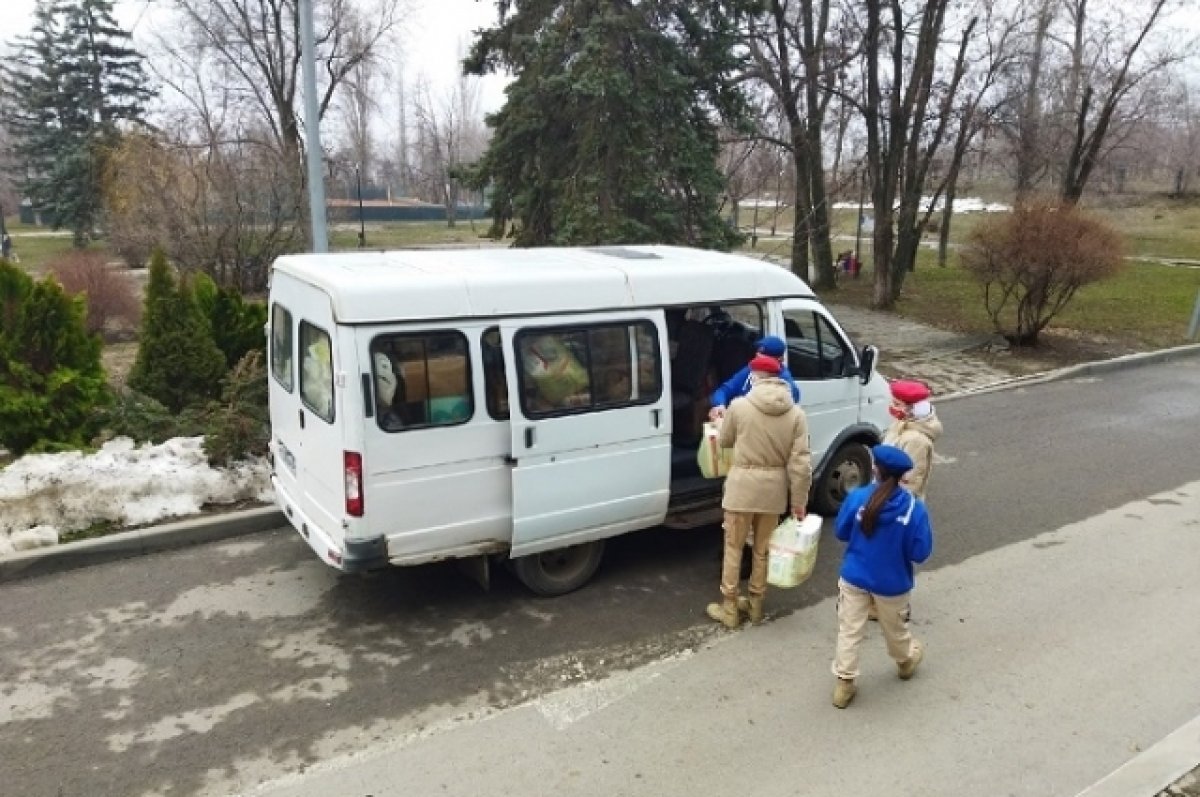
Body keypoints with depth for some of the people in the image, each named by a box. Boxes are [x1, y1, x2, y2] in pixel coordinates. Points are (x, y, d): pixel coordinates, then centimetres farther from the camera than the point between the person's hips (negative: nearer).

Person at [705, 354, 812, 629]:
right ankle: (755, 605, 30)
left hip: (743, 484, -3)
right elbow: (800, 462, -7)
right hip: (774, 486, 3)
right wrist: (799, 500, -1)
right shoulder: (795, 413, -4)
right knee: (762, 549, 17)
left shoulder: (739, 405, -10)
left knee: (734, 547, 11)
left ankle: (729, 609, 19)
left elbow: (724, 442, 5)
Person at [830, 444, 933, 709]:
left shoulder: (858, 498, -17)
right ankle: (906, 662, 52)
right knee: (895, 629, 25)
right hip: (892, 584, 1)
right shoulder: (914, 508, -18)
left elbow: (840, 533, -4)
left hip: (854, 578, 0)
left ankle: (844, 684, 15)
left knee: (849, 631, 11)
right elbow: (920, 553, -14)